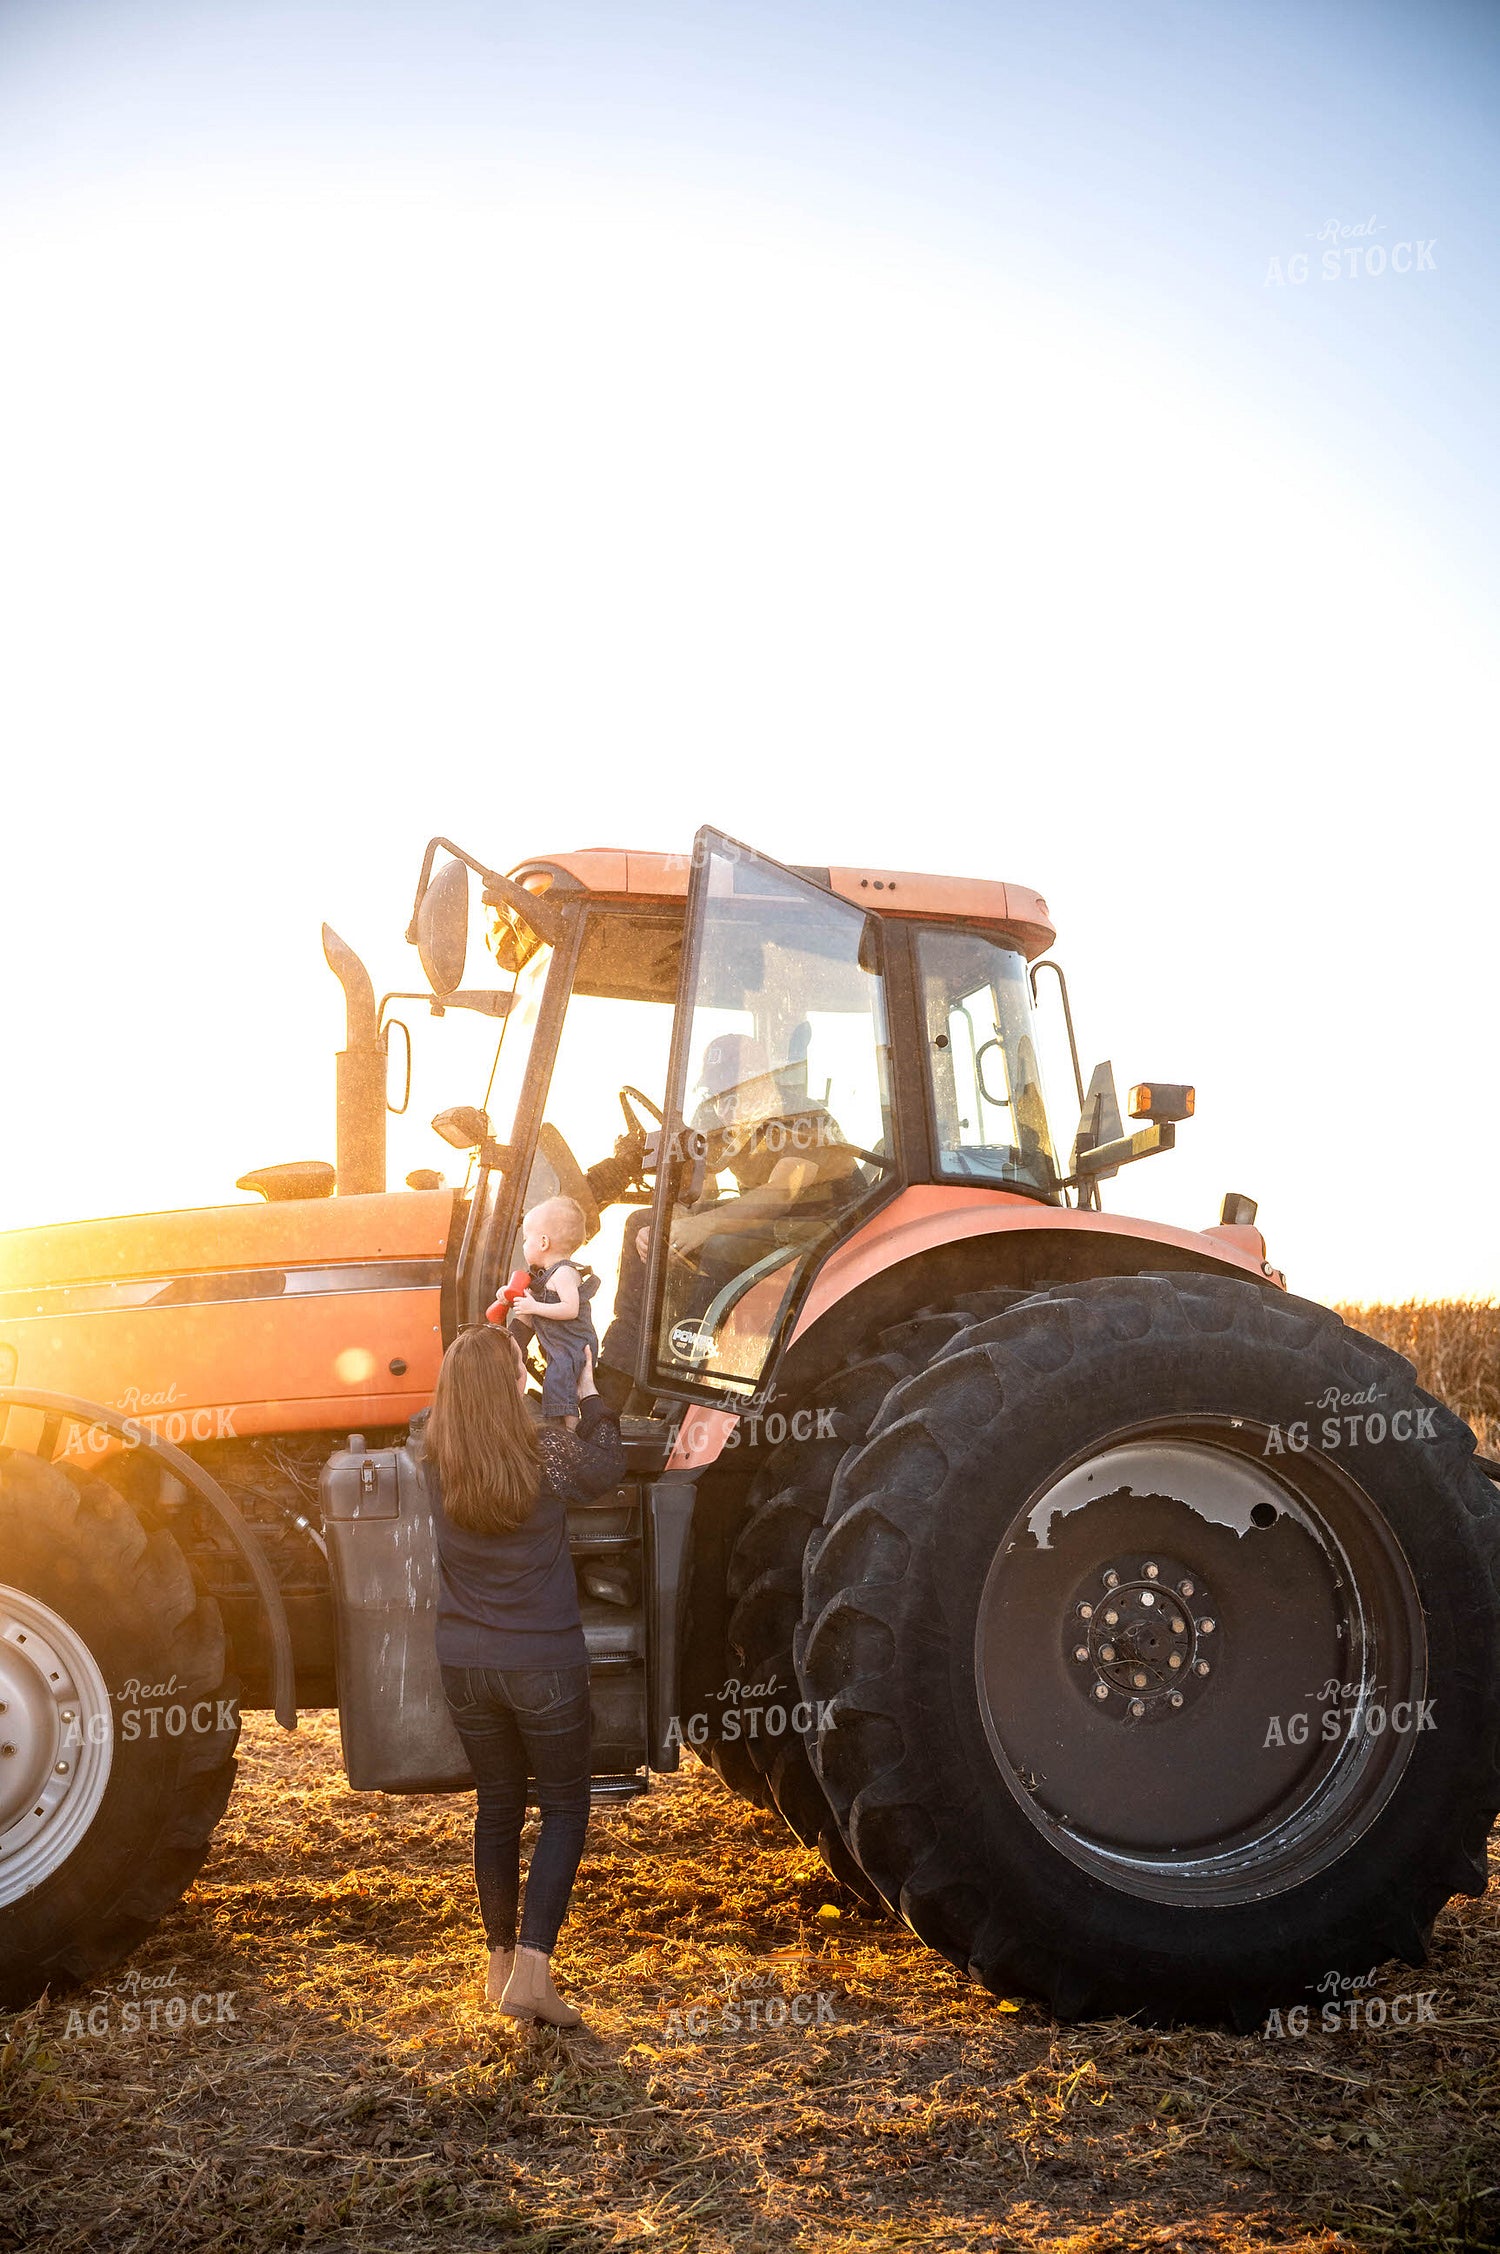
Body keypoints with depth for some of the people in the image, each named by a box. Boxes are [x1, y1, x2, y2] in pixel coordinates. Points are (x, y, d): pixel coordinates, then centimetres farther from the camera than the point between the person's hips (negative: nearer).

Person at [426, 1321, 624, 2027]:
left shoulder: (436, 1461, -6)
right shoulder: (549, 1455, -16)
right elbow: (606, 1470, 5)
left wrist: (482, 1347, 17)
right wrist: (590, 1398, 18)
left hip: (464, 1664, 4)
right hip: (544, 1663, -4)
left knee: (496, 1806, 19)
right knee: (564, 1809, 9)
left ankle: (501, 1961, 29)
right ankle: (532, 1970, -1)